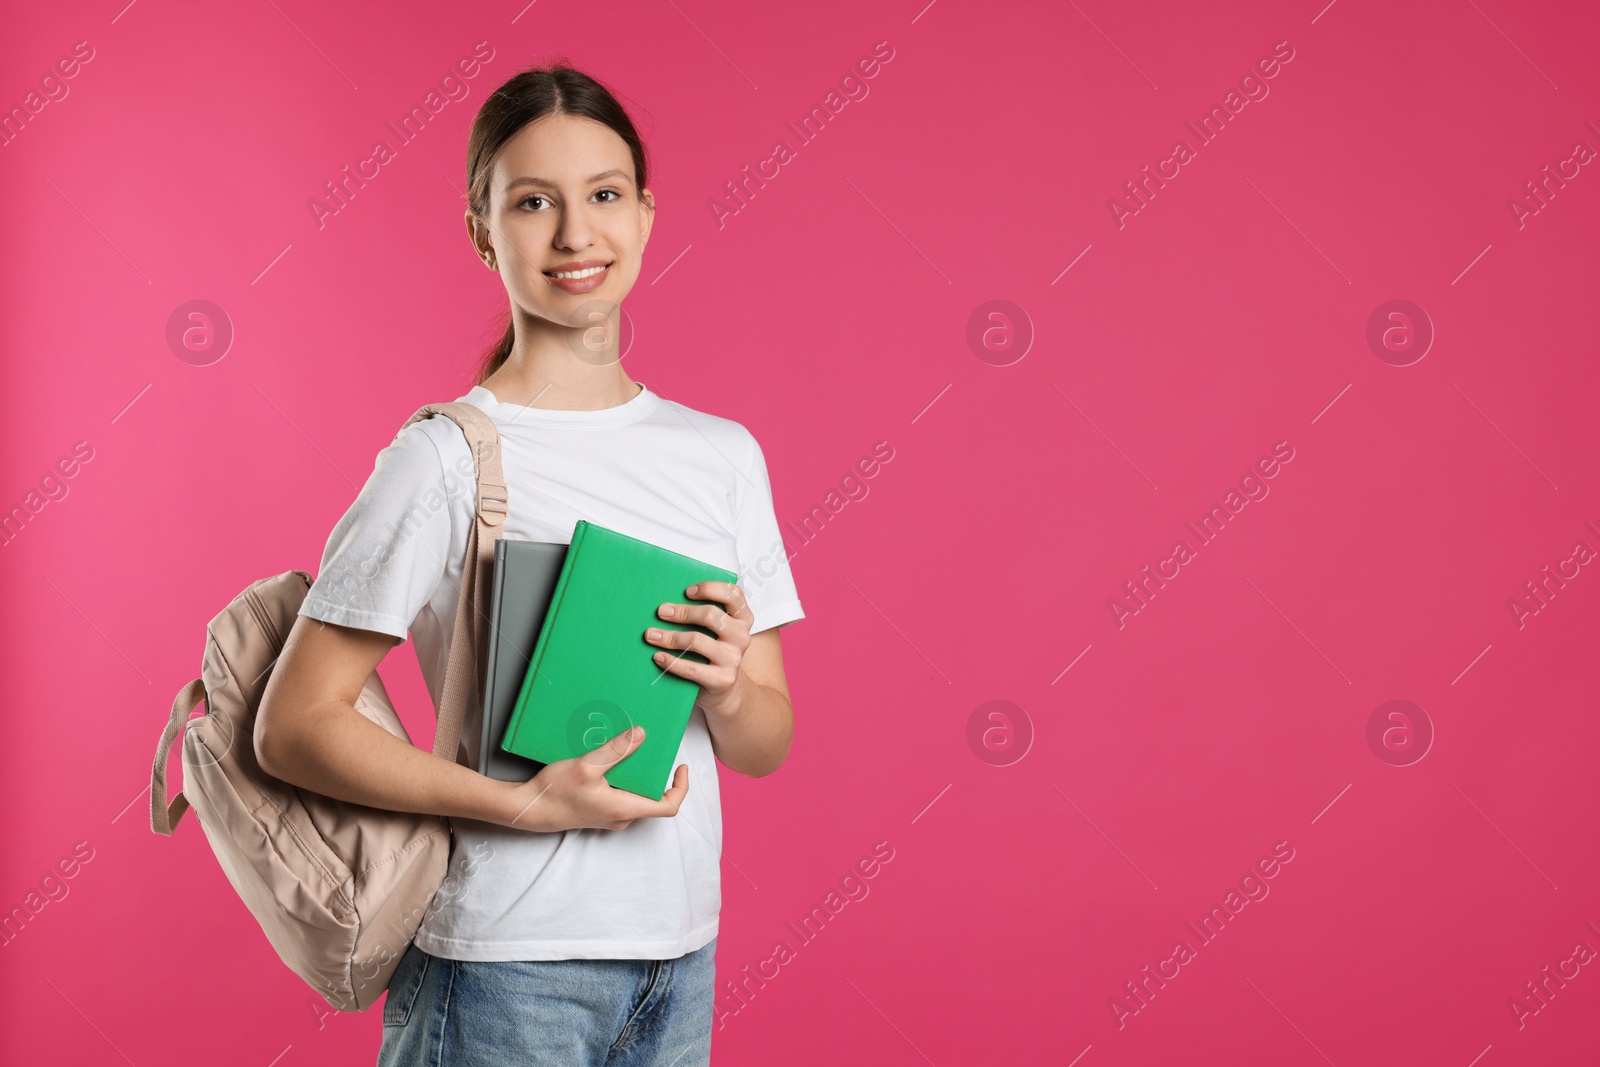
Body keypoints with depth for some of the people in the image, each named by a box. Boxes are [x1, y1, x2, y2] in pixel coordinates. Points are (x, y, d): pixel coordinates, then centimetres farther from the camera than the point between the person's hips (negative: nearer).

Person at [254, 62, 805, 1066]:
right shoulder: (446, 459, -11)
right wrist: (526, 804, -19)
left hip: (680, 962, 5)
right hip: (506, 970, -5)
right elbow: (294, 725, -12)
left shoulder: (722, 454, 6)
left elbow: (766, 746, 9)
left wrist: (727, 690, -12)